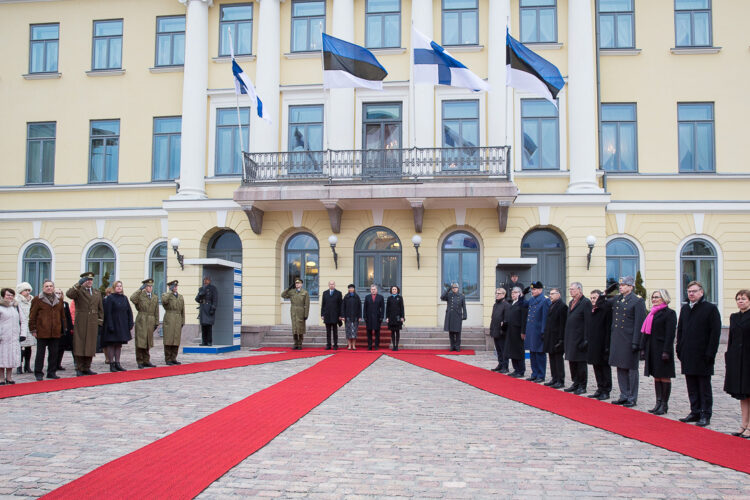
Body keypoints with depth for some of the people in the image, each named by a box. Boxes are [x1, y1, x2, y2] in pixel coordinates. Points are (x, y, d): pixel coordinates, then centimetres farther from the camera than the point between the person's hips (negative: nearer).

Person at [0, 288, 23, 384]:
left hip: (14, 337, 5)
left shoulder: (16, 306, 14)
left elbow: (22, 321, 18)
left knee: (12, 357, 5)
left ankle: (9, 377, 13)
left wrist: (22, 333, 10)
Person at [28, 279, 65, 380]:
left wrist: (63, 329, 11)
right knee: (40, 353, 1)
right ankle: (38, 373, 9)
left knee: (54, 353, 7)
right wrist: (33, 329, -6)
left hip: (55, 333, 4)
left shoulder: (59, 300, 13)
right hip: (42, 332, -4)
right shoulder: (37, 300, 0)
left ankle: (52, 372, 16)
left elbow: (62, 315, 16)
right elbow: (32, 316, -1)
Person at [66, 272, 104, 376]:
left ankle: (87, 368, 15)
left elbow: (100, 309, 17)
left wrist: (100, 321, 9)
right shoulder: (78, 291, 2)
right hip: (80, 323, -4)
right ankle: (79, 369, 3)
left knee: (90, 346, 6)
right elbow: (69, 294, -21)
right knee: (80, 345, -2)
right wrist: (79, 285, -26)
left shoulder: (97, 292, 17)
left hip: (93, 324, 4)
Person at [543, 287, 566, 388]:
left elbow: (563, 323, -17)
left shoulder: (562, 306, -13)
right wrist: (545, 334, 15)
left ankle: (560, 381, 2)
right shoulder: (551, 305, 15)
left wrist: (561, 338, -19)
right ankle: (554, 379, 20)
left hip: (557, 337, -9)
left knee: (558, 358, -4)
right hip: (550, 337, 9)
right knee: (552, 358, 12)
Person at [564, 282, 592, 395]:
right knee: (572, 362, 13)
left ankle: (582, 386, 7)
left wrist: (586, 339, -18)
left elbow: (588, 322, -14)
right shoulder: (571, 302, 16)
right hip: (570, 338, 8)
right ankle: (576, 383, 24)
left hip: (580, 338, -8)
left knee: (581, 363, -1)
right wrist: (566, 337, 15)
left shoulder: (586, 302, -10)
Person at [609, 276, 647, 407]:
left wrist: (636, 343, -16)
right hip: (617, 339, 6)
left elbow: (639, 324, -12)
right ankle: (624, 395, 22)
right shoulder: (616, 300, 10)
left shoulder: (637, 301, -9)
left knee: (631, 369, 3)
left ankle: (632, 398, 11)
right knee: (621, 368, 12)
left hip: (629, 340, -6)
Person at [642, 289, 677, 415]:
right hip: (652, 350, 8)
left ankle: (664, 404, 7)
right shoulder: (652, 313, 15)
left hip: (662, 350, -8)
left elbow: (670, 334, -14)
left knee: (665, 377, 0)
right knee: (656, 377, 11)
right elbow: (646, 332, 17)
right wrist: (644, 349, 12)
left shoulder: (669, 313, -8)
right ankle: (658, 403, 16)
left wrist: (666, 352, -19)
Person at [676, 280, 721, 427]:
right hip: (687, 356, 6)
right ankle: (695, 412, 20)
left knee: (704, 386, 2)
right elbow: (680, 330, 17)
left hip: (702, 356, -6)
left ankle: (705, 415, 9)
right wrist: (679, 350, 10)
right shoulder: (685, 309, 13)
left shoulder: (710, 309, -7)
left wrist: (710, 353, -14)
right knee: (692, 386, 11)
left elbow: (715, 332, -10)